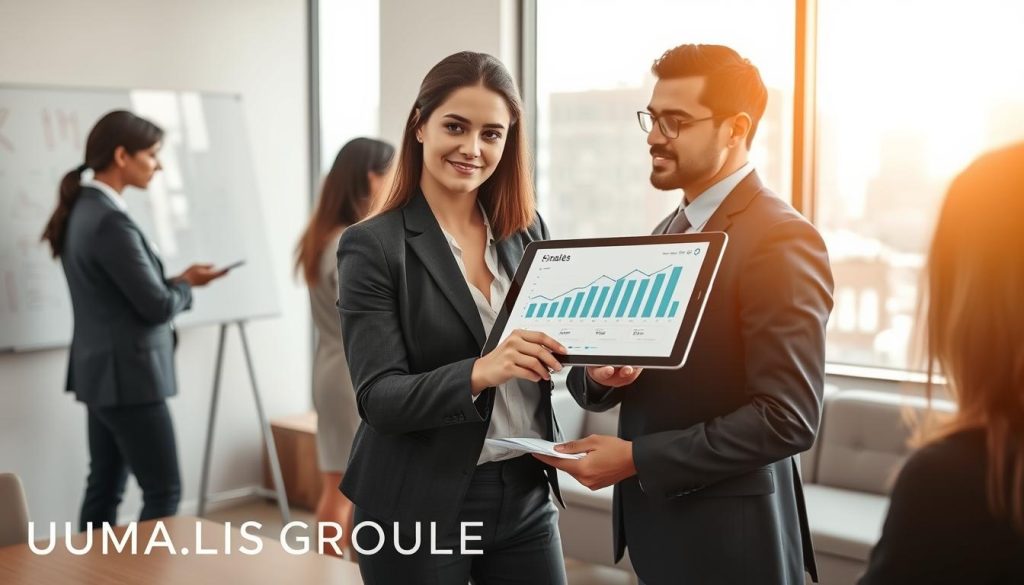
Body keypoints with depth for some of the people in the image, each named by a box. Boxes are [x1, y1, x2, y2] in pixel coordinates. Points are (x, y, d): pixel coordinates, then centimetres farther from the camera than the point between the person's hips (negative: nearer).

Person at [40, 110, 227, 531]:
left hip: (103, 372, 10)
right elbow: (157, 306, -20)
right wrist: (186, 284, 0)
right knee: (164, 492, 0)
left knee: (105, 487, 15)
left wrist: (177, 281, 6)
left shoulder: (83, 208, 9)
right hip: (127, 375, -10)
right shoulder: (111, 221, -22)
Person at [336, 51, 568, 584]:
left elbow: (553, 345, 9)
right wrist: (477, 373, -32)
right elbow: (379, 398, -15)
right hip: (419, 510, -4)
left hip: (527, 495, 4)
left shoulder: (528, 232, 4)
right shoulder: (373, 247, -9)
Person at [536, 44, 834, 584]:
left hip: (727, 540, -7)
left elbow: (788, 418, -23)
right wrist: (600, 374, -11)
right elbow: (592, 383, 11)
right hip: (657, 525, 7)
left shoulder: (781, 239, -16)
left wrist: (637, 458, -20)